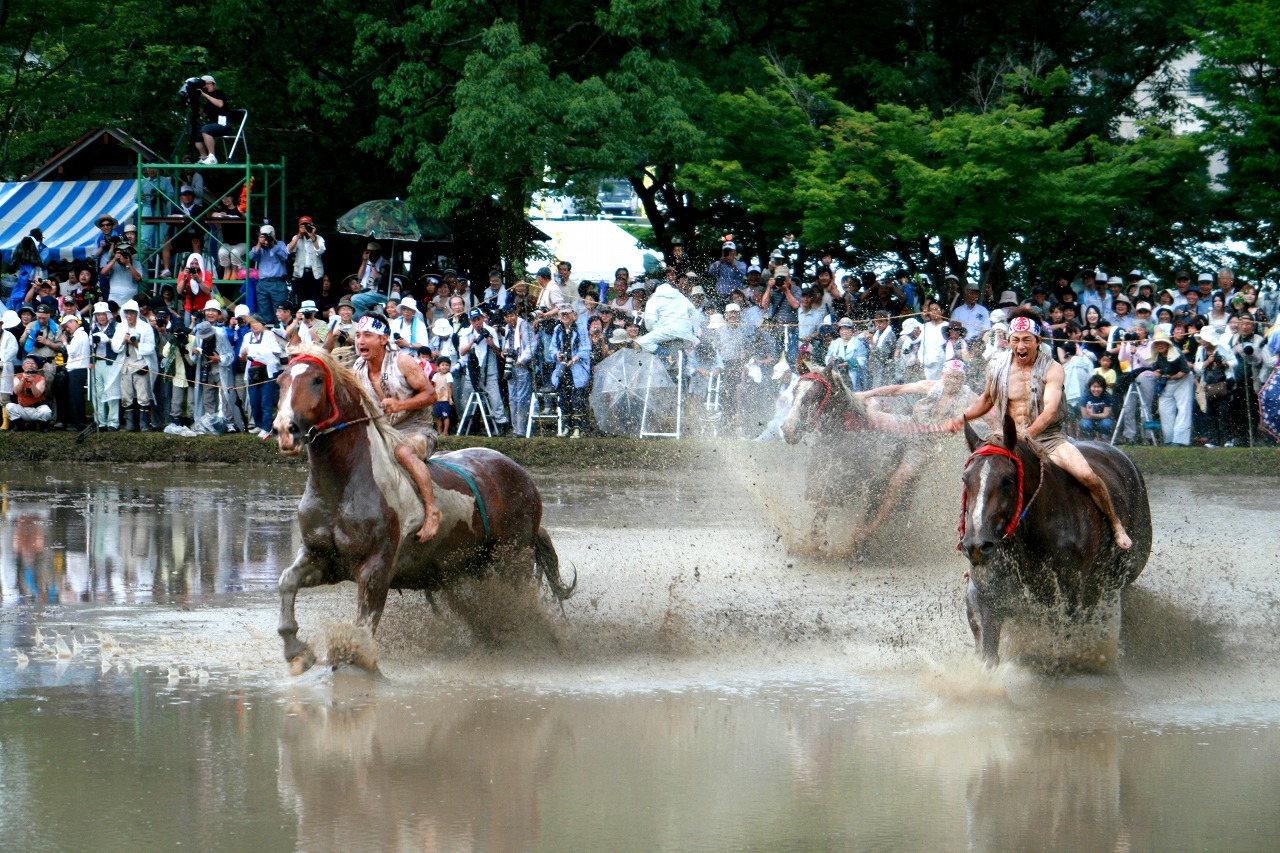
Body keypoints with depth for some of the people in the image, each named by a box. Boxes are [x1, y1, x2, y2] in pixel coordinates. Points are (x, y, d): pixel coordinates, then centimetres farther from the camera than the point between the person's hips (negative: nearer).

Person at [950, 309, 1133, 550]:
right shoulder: (996, 366, 2)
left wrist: (1029, 433, -42)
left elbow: (1050, 409, -24)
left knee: (1087, 476, -22)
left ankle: (1116, 525, -1)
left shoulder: (1052, 369, -10)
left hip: (1049, 437, -3)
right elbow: (987, 399, 22)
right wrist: (964, 418, 5)